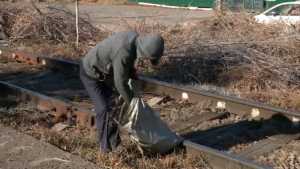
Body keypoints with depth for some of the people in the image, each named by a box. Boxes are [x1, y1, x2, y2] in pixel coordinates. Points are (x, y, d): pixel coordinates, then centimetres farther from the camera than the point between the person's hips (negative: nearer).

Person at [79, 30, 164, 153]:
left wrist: (132, 72, -5)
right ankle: (106, 148, -2)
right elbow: (120, 84, -30)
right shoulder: (124, 52, -38)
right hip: (91, 73, -9)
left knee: (112, 107, 11)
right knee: (104, 110, -13)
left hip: (102, 72, 9)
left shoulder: (135, 38, -13)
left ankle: (115, 143, 20)